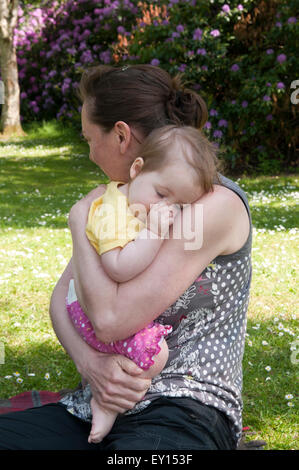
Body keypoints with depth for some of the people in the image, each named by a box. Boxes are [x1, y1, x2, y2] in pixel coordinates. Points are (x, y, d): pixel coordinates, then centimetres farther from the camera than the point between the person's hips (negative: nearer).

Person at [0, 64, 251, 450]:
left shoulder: (215, 203, -13)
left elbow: (109, 319, -19)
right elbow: (61, 297, 9)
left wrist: (80, 221, -5)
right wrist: (89, 361, -11)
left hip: (182, 414, -7)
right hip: (97, 409, 7)